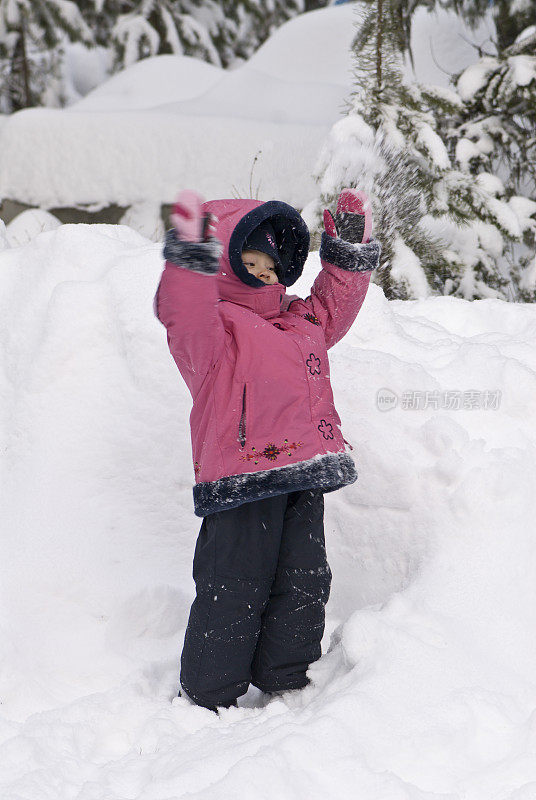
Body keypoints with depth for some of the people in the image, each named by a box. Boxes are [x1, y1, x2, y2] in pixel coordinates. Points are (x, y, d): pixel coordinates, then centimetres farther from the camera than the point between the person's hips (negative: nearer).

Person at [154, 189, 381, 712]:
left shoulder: (300, 322, 22)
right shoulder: (214, 327, -5)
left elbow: (333, 307, 36)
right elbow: (187, 320, -25)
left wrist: (350, 252, 28)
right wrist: (190, 262, -39)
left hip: (303, 479, 8)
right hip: (242, 481, -8)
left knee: (304, 582, 11)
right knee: (234, 589, -5)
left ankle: (285, 683, 26)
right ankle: (207, 698, 7)